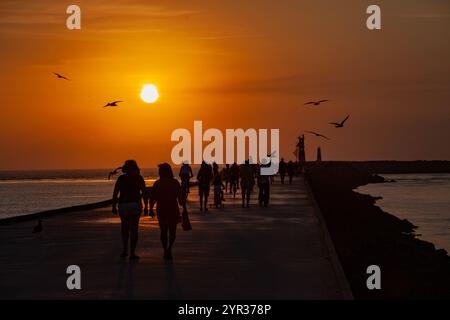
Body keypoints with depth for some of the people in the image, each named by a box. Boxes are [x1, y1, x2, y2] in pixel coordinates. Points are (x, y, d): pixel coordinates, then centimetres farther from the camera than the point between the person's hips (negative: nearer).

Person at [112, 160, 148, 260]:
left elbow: (115, 193, -1)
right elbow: (144, 193, -3)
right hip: (135, 205, -1)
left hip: (123, 205, 1)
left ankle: (125, 250, 13)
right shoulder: (139, 178, 1)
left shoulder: (121, 178, 3)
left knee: (125, 228, 19)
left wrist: (114, 206, 4)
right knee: (134, 229, 2)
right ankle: (132, 253, -3)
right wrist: (146, 206, 2)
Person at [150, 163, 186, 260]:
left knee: (163, 231, 13)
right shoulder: (175, 182, -4)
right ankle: (169, 248, -14)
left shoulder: (157, 183, -3)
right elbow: (181, 196, -3)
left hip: (161, 210, 1)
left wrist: (151, 209, 7)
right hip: (173, 209, -1)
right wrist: (184, 208, 5)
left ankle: (166, 251, 11)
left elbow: (152, 198, -2)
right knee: (172, 231, 9)